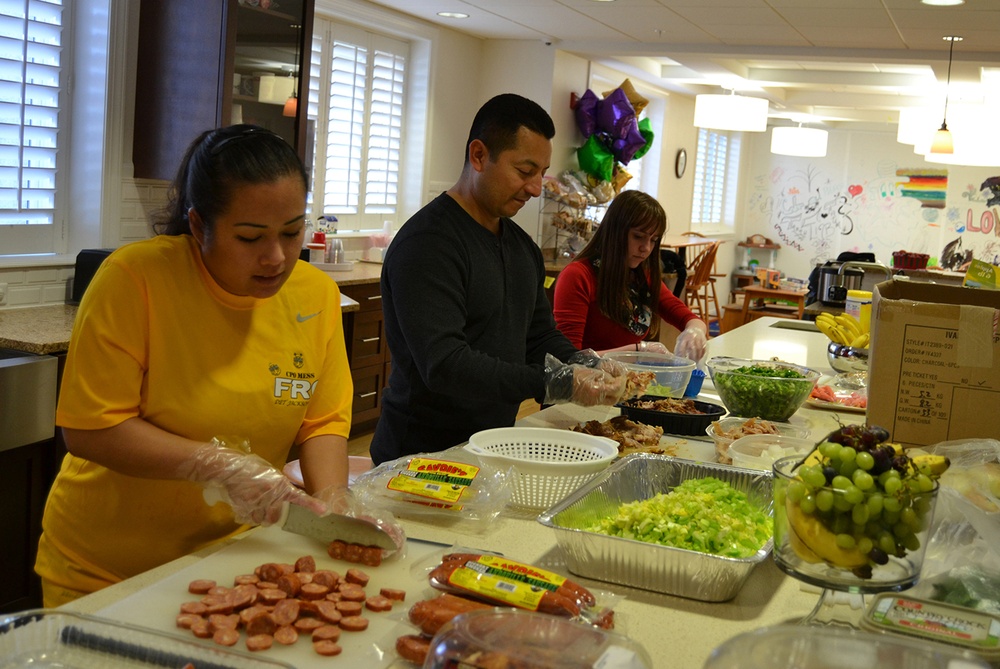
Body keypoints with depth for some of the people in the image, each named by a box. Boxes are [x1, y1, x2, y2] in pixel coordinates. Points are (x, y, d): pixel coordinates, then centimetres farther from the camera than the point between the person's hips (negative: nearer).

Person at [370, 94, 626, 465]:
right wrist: (557, 383, -26)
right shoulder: (427, 243, -16)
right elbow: (443, 364, -24)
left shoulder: (522, 244, 14)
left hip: (493, 448, 8)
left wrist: (584, 366, -3)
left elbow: (541, 335, 18)